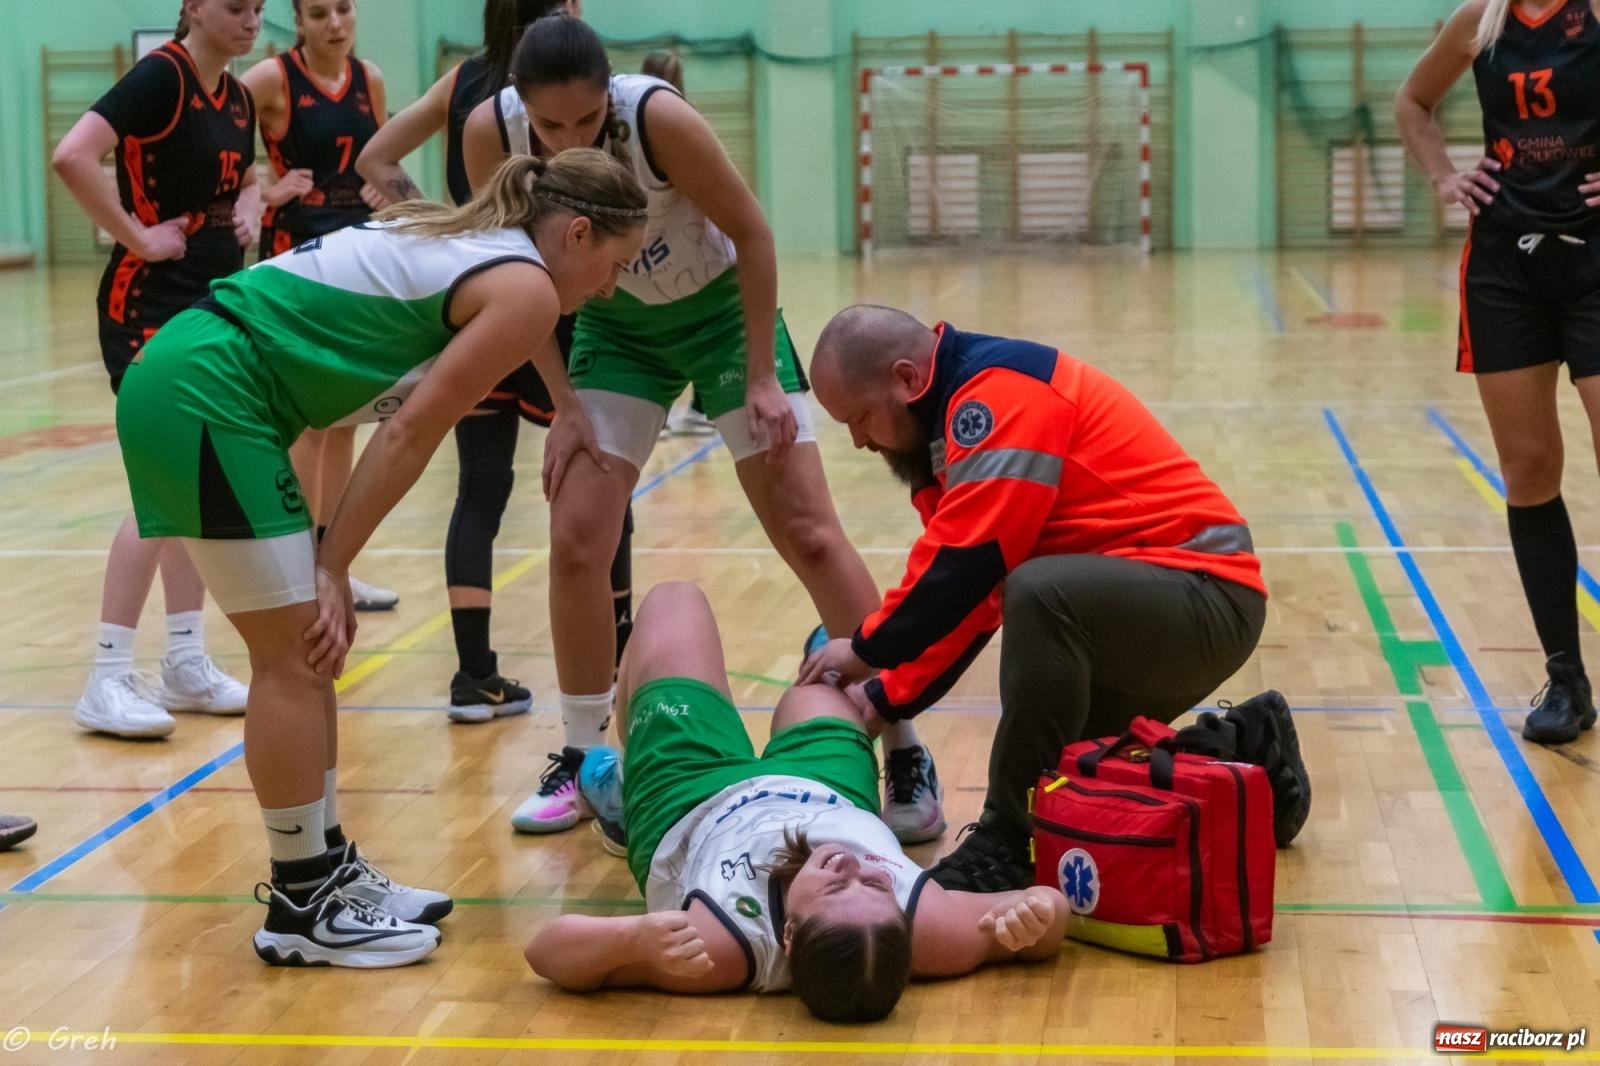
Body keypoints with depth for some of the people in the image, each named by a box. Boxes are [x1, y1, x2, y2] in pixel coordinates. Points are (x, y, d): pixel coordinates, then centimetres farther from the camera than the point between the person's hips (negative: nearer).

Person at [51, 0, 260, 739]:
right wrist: (137, 235, -20)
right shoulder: (161, 76, -14)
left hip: (215, 300, 9)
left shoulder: (237, 98, 10)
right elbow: (71, 157, -27)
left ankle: (186, 664, 18)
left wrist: (247, 211, 8)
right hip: (150, 303, -8)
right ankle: (107, 682, -7)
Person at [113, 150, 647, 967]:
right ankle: (301, 908, 7)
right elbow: (411, 435, -9)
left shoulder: (463, 238, 20)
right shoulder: (527, 288, -7)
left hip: (191, 378, 10)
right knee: (295, 655, -3)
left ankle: (324, 870, 23)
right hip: (205, 396, -10)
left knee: (304, 648, 14)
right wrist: (334, 569, -4)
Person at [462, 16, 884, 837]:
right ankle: (584, 759, 10)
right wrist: (558, 393, -7)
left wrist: (762, 376, -17)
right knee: (576, 541, -6)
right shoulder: (490, 134, -21)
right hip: (618, 326, 3)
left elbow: (751, 232, -19)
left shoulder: (657, 116, -31)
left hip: (721, 310, -3)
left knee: (807, 533, -6)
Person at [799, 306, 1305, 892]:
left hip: (1208, 596, -11)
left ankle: (1010, 843, -23)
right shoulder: (957, 415, 12)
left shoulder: (1000, 390, -18)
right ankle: (1247, 750, 26)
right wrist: (889, 697, 5)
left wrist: (868, 649, -10)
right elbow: (963, 598, 14)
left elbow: (964, 566, -24)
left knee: (1040, 596, -36)